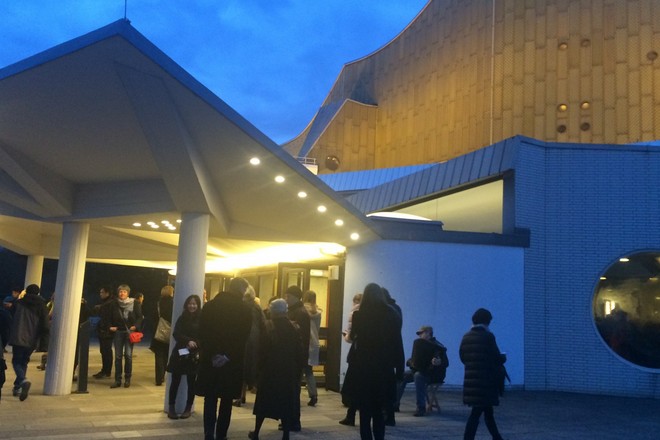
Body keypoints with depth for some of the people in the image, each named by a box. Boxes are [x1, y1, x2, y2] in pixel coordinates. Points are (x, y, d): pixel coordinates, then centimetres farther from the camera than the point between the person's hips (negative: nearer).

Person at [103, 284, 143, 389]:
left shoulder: (135, 303, -2)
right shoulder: (114, 303, 4)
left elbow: (139, 317, -1)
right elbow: (109, 317, 10)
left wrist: (135, 326, -15)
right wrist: (110, 326, -5)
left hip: (129, 332, -2)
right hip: (118, 332, 2)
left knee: (128, 355, -5)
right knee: (118, 356, 3)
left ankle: (127, 379, 7)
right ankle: (117, 380, 9)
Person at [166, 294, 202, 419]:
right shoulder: (182, 318, 6)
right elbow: (176, 334, -4)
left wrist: (194, 345, -20)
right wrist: (188, 341, -20)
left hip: (194, 355, -1)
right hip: (180, 353, 1)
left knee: (191, 382, 6)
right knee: (175, 381, 2)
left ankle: (188, 408, 16)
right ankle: (171, 407, 10)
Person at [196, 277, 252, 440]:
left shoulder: (209, 306, 3)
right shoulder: (245, 310, -5)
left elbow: (203, 333, -3)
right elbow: (244, 338, -10)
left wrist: (212, 354, -5)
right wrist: (229, 356, -8)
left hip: (210, 359, 2)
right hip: (233, 361, -1)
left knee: (210, 399, 7)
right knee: (226, 401, 10)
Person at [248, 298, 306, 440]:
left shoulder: (267, 327, -11)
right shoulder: (294, 328, -3)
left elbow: (261, 350, -13)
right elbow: (301, 352, -2)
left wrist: (259, 367, -2)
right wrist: (298, 369, 6)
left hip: (269, 371, -2)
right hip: (289, 372, 2)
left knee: (263, 402, 13)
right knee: (286, 404, 8)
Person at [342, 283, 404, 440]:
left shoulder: (359, 315, -6)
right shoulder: (392, 314, -2)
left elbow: (353, 337, 8)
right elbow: (398, 343, -3)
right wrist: (399, 368, 1)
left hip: (363, 367, -2)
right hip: (384, 369, 2)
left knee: (365, 410, 6)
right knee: (379, 410, 15)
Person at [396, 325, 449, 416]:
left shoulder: (437, 346, -13)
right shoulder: (420, 344, 11)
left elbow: (446, 363, -22)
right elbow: (415, 358, 21)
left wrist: (439, 362, -42)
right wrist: (410, 361, 1)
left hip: (434, 374, -8)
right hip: (420, 370, 8)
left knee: (418, 376, -36)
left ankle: (421, 408, -33)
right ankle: (395, 404, -4)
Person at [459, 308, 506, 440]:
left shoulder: (466, 337, 7)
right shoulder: (488, 336, -11)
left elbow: (463, 357, 10)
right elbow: (497, 358, -8)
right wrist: (503, 358, 13)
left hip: (471, 380, 7)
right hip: (485, 380, -7)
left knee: (487, 410, 19)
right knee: (477, 412, -2)